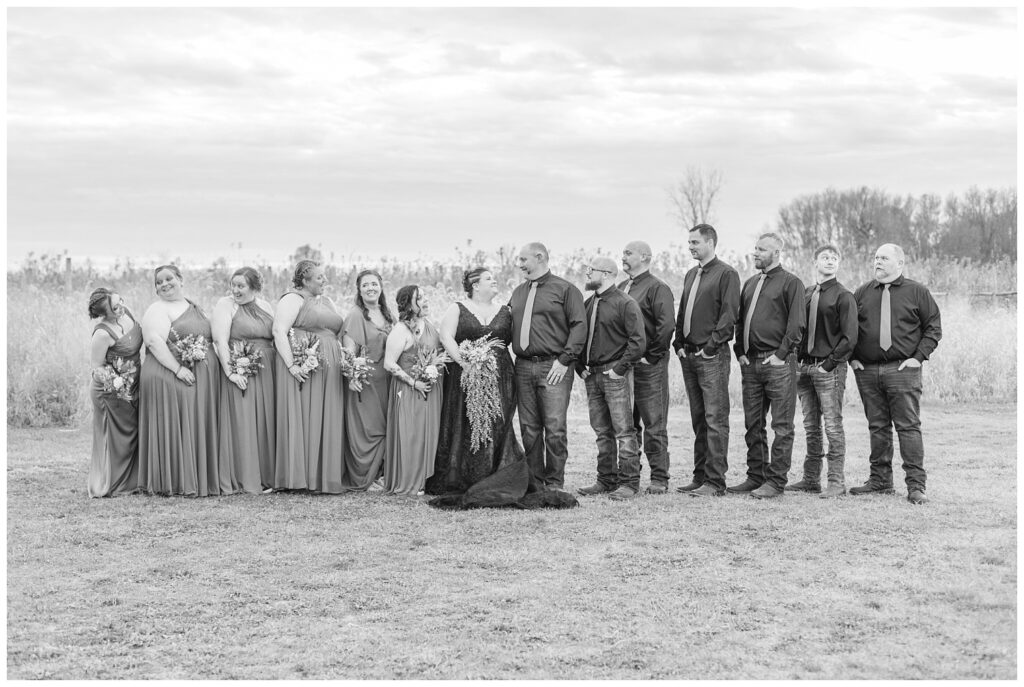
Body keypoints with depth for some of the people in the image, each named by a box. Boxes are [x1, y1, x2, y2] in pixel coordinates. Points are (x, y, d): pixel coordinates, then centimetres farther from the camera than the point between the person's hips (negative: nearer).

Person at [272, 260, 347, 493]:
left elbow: (337, 333, 24)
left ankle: (324, 475, 10)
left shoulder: (327, 301, 20)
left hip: (328, 373, 8)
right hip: (304, 370, -8)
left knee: (327, 421, 6)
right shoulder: (292, 300, -5)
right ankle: (301, 476, -2)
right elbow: (279, 331, -16)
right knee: (303, 419, -6)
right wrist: (291, 364, -22)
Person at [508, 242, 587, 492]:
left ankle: (554, 483, -1)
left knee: (554, 429, -7)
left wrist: (564, 360, -12)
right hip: (523, 366, 5)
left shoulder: (565, 289, 1)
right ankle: (534, 481, 12)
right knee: (529, 429, 5)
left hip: (553, 367, -5)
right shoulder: (518, 293, 18)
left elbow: (579, 326, -6)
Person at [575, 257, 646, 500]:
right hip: (592, 375, 7)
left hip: (615, 374, -7)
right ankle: (606, 480, 16)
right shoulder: (588, 304, 15)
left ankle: (629, 482, -4)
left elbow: (638, 341, -12)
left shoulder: (625, 304, -7)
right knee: (601, 432, 10)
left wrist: (619, 369, -13)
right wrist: (580, 367, 9)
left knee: (624, 430, -6)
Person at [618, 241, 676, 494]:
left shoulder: (657, 288, -8)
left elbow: (667, 325, -17)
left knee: (654, 425, -3)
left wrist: (651, 355, -14)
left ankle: (659, 479, 2)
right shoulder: (620, 288, 16)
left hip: (648, 366, -7)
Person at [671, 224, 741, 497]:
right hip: (689, 356, 8)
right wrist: (679, 344, 9)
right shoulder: (691, 275, 19)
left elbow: (729, 314, -12)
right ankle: (700, 476, 15)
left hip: (712, 356, -8)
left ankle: (715, 481, -7)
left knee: (715, 420, -7)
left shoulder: (726, 274, -5)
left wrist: (710, 346, -15)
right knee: (698, 419, 11)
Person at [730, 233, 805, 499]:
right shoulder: (750, 284, 18)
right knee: (753, 424, 9)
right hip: (751, 363, 7)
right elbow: (739, 321, 21)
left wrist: (781, 354, -12)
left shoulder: (790, 283, -1)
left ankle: (776, 480, -2)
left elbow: (796, 323, -8)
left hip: (778, 362, -7)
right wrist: (741, 352, 9)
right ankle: (756, 476, 16)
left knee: (782, 425, -4)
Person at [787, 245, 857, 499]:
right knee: (811, 426, 10)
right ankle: (811, 479, 16)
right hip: (805, 367, 6)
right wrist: (798, 360, 7)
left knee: (833, 426, -5)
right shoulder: (805, 294, 12)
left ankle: (836, 482, -1)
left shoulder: (843, 296, -4)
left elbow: (849, 337, -8)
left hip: (829, 369, -6)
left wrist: (828, 364, -12)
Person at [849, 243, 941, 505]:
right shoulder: (862, 293, 12)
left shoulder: (916, 292, 4)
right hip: (867, 370, 3)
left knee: (909, 427, -7)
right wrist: (852, 357, 6)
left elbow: (933, 328, 4)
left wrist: (918, 357, -5)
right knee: (877, 426, 8)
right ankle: (880, 479, 15)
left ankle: (916, 485, -7)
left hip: (902, 369, -3)